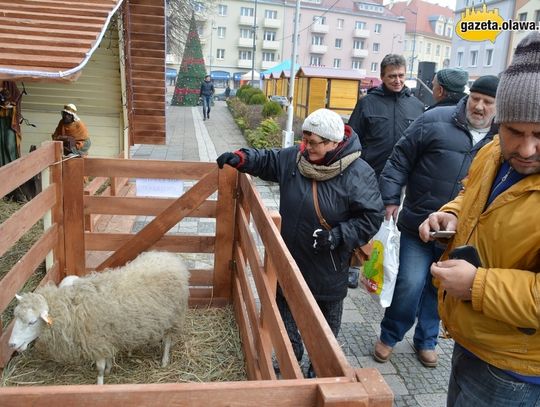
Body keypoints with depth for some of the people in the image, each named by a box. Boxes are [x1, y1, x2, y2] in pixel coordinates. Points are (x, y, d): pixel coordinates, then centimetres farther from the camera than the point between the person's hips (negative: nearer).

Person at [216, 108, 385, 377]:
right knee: (285, 307, 20)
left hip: (328, 267, -4)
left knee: (327, 315, 18)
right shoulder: (294, 158, -5)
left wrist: (338, 236, -26)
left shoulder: (358, 174, -19)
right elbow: (267, 160, 12)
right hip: (290, 258, 4)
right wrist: (241, 159, -6)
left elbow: (371, 217, -16)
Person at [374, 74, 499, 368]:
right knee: (410, 284, -4)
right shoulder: (436, 120, -6)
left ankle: (426, 340, 38)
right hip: (418, 225, -3)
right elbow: (400, 160, -3)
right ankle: (389, 336, 22)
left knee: (439, 289, 16)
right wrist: (390, 199, -8)